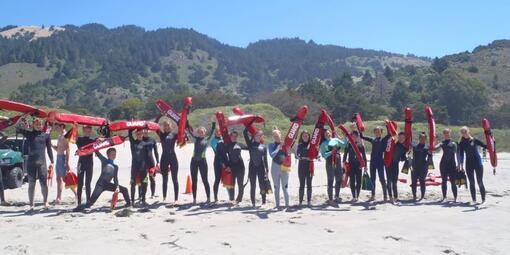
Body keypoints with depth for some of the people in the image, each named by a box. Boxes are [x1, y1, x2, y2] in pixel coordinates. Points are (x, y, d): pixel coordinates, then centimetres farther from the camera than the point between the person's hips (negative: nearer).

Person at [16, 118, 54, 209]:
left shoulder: (46, 135, 8)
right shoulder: (29, 134, 8)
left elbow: (49, 149, 10)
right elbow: (18, 128, -4)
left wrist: (51, 161, 7)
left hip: (42, 162, 0)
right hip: (31, 162, 0)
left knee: (44, 183, -2)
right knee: (31, 184, 5)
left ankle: (45, 202, 16)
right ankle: (31, 204, 13)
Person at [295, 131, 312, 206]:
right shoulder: (300, 145, 5)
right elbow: (296, 155, -5)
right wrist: (304, 158, -19)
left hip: (310, 166, 0)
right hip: (301, 166, 0)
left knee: (309, 184, 3)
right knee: (302, 184, 1)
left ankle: (309, 201, 10)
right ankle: (300, 201, 4)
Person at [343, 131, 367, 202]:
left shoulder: (361, 145, 2)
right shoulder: (348, 145, 1)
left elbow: (364, 156, 6)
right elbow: (345, 155, 4)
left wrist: (365, 165, 3)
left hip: (359, 165, 0)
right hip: (351, 165, 0)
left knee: (358, 181, 3)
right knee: (352, 181, 1)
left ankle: (357, 196, 13)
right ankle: (354, 196, 8)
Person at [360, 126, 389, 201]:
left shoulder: (384, 139, 0)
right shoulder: (372, 140, 11)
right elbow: (362, 136, 14)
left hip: (380, 162, -5)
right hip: (372, 161, 5)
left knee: (382, 179, -3)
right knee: (372, 179, 9)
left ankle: (385, 196, 3)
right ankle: (373, 195, 18)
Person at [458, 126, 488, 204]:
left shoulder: (474, 140, 0)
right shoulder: (461, 143, 4)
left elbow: (485, 146, 2)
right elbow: (461, 154, 4)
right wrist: (461, 165, 0)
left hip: (478, 163, -2)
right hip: (468, 164, 2)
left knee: (480, 182, -1)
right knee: (471, 183, 4)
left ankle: (483, 199, 10)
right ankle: (474, 200, 11)